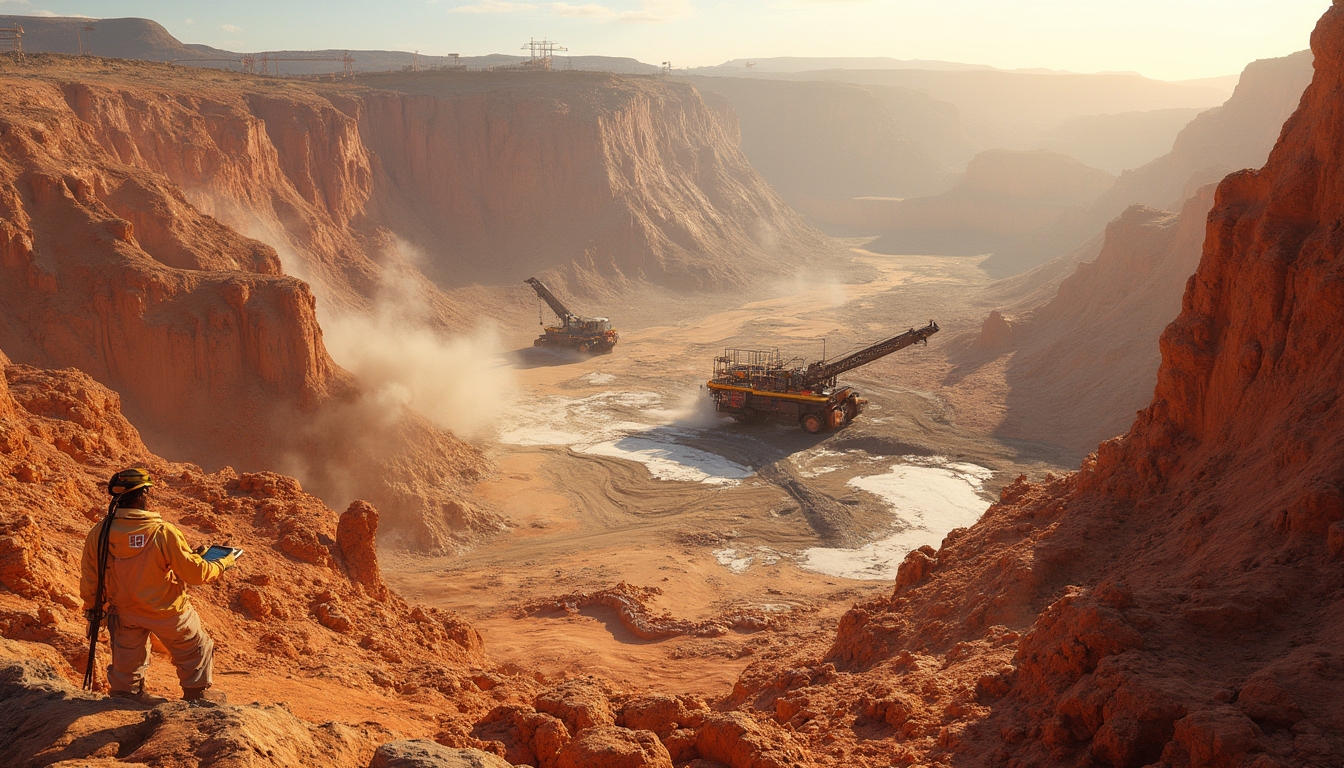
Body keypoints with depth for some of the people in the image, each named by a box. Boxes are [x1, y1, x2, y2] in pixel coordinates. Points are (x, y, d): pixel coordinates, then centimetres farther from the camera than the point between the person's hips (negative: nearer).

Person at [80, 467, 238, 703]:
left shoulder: (99, 533, -16)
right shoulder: (164, 532, -29)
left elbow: (89, 578, -2)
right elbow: (196, 573, -21)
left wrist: (92, 609, 15)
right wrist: (222, 565, -2)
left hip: (124, 611, 4)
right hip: (166, 611, -4)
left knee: (128, 659, 26)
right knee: (195, 649, 21)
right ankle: (196, 694, 35)